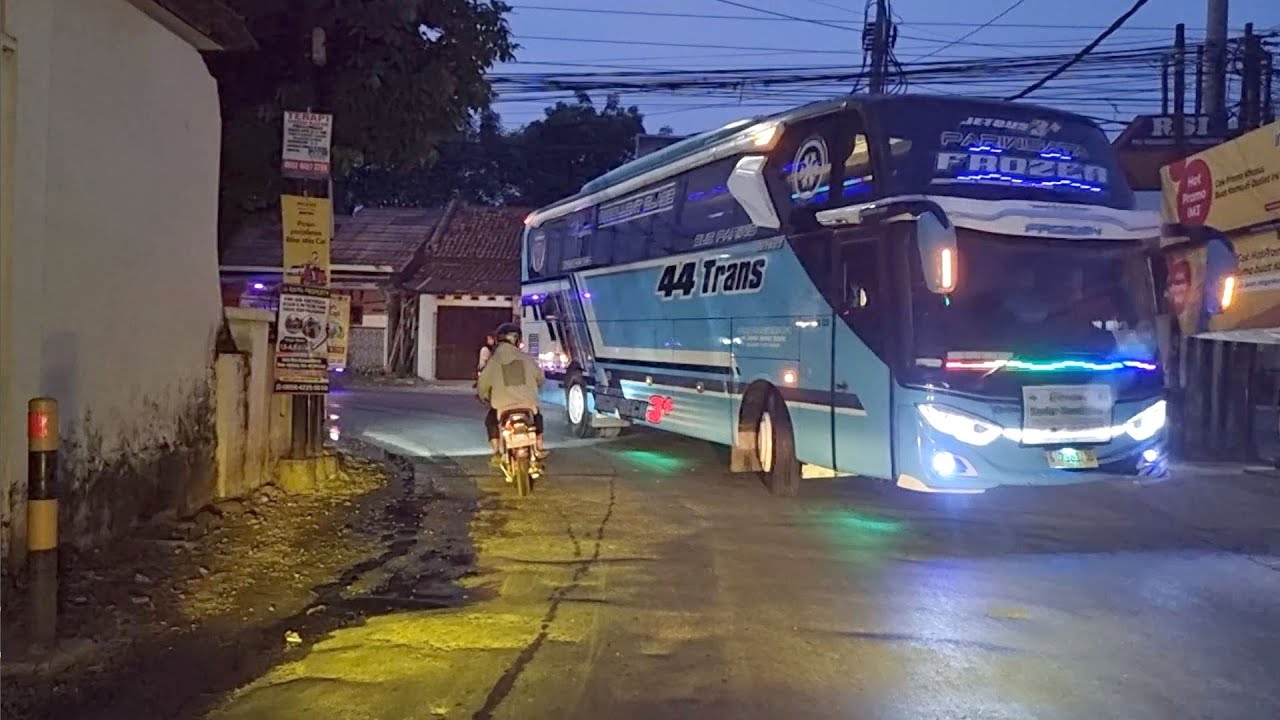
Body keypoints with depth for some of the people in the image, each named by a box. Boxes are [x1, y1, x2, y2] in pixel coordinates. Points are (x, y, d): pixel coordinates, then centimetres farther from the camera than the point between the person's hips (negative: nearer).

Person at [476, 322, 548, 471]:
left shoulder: (493, 360, 0)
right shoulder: (526, 359, 3)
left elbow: (482, 383, 6)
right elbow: (541, 377, 14)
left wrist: (484, 397, 28)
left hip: (502, 406, -1)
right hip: (528, 404, 2)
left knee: (490, 420, 27)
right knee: (537, 416, 33)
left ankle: (497, 453, 14)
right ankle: (539, 448, 31)